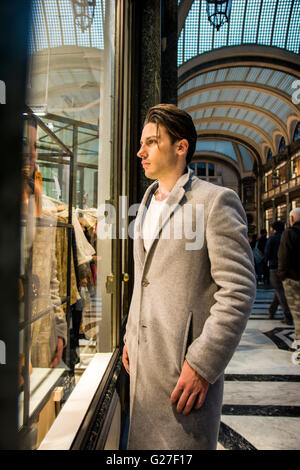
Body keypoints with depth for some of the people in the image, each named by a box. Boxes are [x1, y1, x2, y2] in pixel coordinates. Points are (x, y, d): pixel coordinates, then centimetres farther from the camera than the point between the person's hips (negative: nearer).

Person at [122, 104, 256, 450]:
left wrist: (203, 364, -18)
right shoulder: (146, 206, 14)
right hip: (143, 356, 8)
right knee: (144, 441, 21)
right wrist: (130, 335, 16)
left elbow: (239, 289, -16)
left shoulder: (216, 201, -11)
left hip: (186, 359, -7)